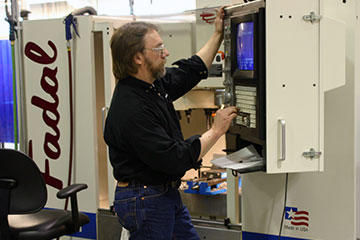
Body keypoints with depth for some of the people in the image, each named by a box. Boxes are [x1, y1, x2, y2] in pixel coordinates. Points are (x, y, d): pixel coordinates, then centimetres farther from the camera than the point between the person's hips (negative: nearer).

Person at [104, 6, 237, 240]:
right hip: (145, 201, -10)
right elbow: (175, 160, -28)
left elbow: (189, 72, 21)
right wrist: (216, 131, -18)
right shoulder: (131, 111, -27)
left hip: (167, 194, 10)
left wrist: (218, 34, 22)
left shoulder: (153, 84, 2)